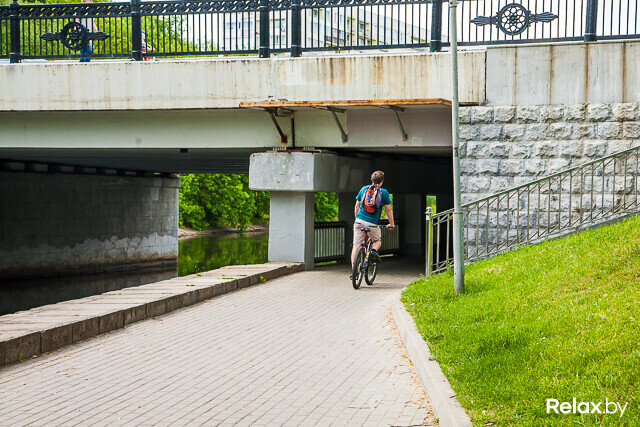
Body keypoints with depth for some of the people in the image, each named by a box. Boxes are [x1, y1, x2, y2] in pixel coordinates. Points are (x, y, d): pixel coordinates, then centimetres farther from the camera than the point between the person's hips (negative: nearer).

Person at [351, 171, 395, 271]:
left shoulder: (364, 189, 12)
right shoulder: (384, 192, 4)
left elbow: (356, 206, 18)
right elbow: (388, 210, 6)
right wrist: (391, 224, 18)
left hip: (359, 221, 2)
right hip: (372, 223, -2)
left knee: (356, 245, 5)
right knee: (378, 241, 23)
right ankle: (374, 250, -10)